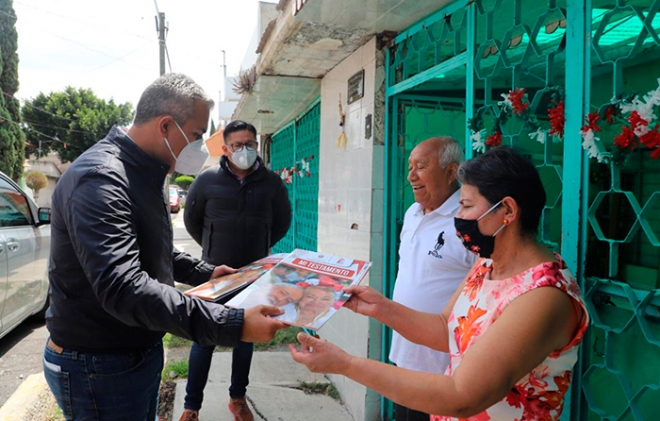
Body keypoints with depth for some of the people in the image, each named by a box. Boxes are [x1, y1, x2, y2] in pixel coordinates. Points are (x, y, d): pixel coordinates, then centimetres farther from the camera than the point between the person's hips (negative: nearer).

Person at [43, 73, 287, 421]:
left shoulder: (144, 174, 8)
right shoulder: (100, 180, -26)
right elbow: (123, 289, -37)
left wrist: (204, 273, 12)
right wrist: (233, 325, -41)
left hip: (140, 352, 9)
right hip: (98, 367, -9)